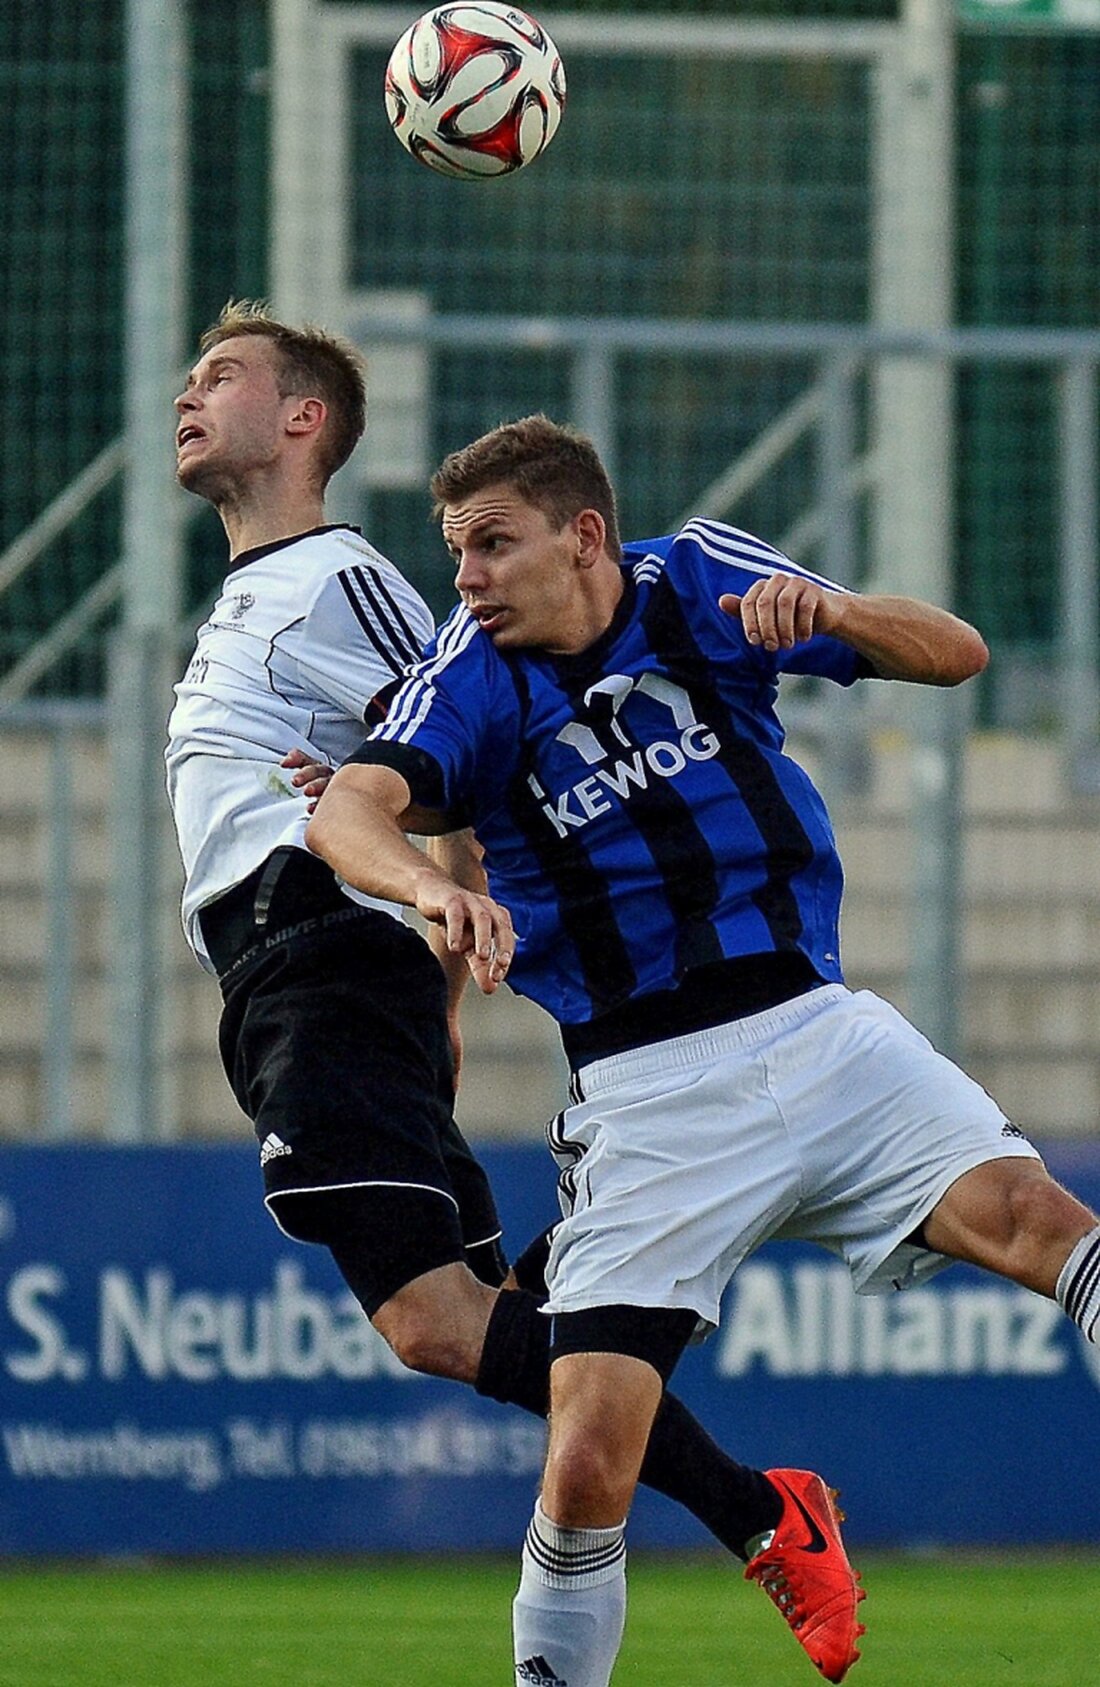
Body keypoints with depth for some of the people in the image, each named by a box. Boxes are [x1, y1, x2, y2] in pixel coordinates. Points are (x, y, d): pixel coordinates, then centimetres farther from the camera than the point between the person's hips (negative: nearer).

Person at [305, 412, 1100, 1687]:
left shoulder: (700, 580, 2)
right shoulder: (473, 677, -3)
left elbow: (955, 655, 1)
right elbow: (347, 811, -21)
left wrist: (829, 613, -21)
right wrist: (434, 888, -44)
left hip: (819, 1031, 1)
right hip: (646, 1092, -1)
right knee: (585, 1475, -11)